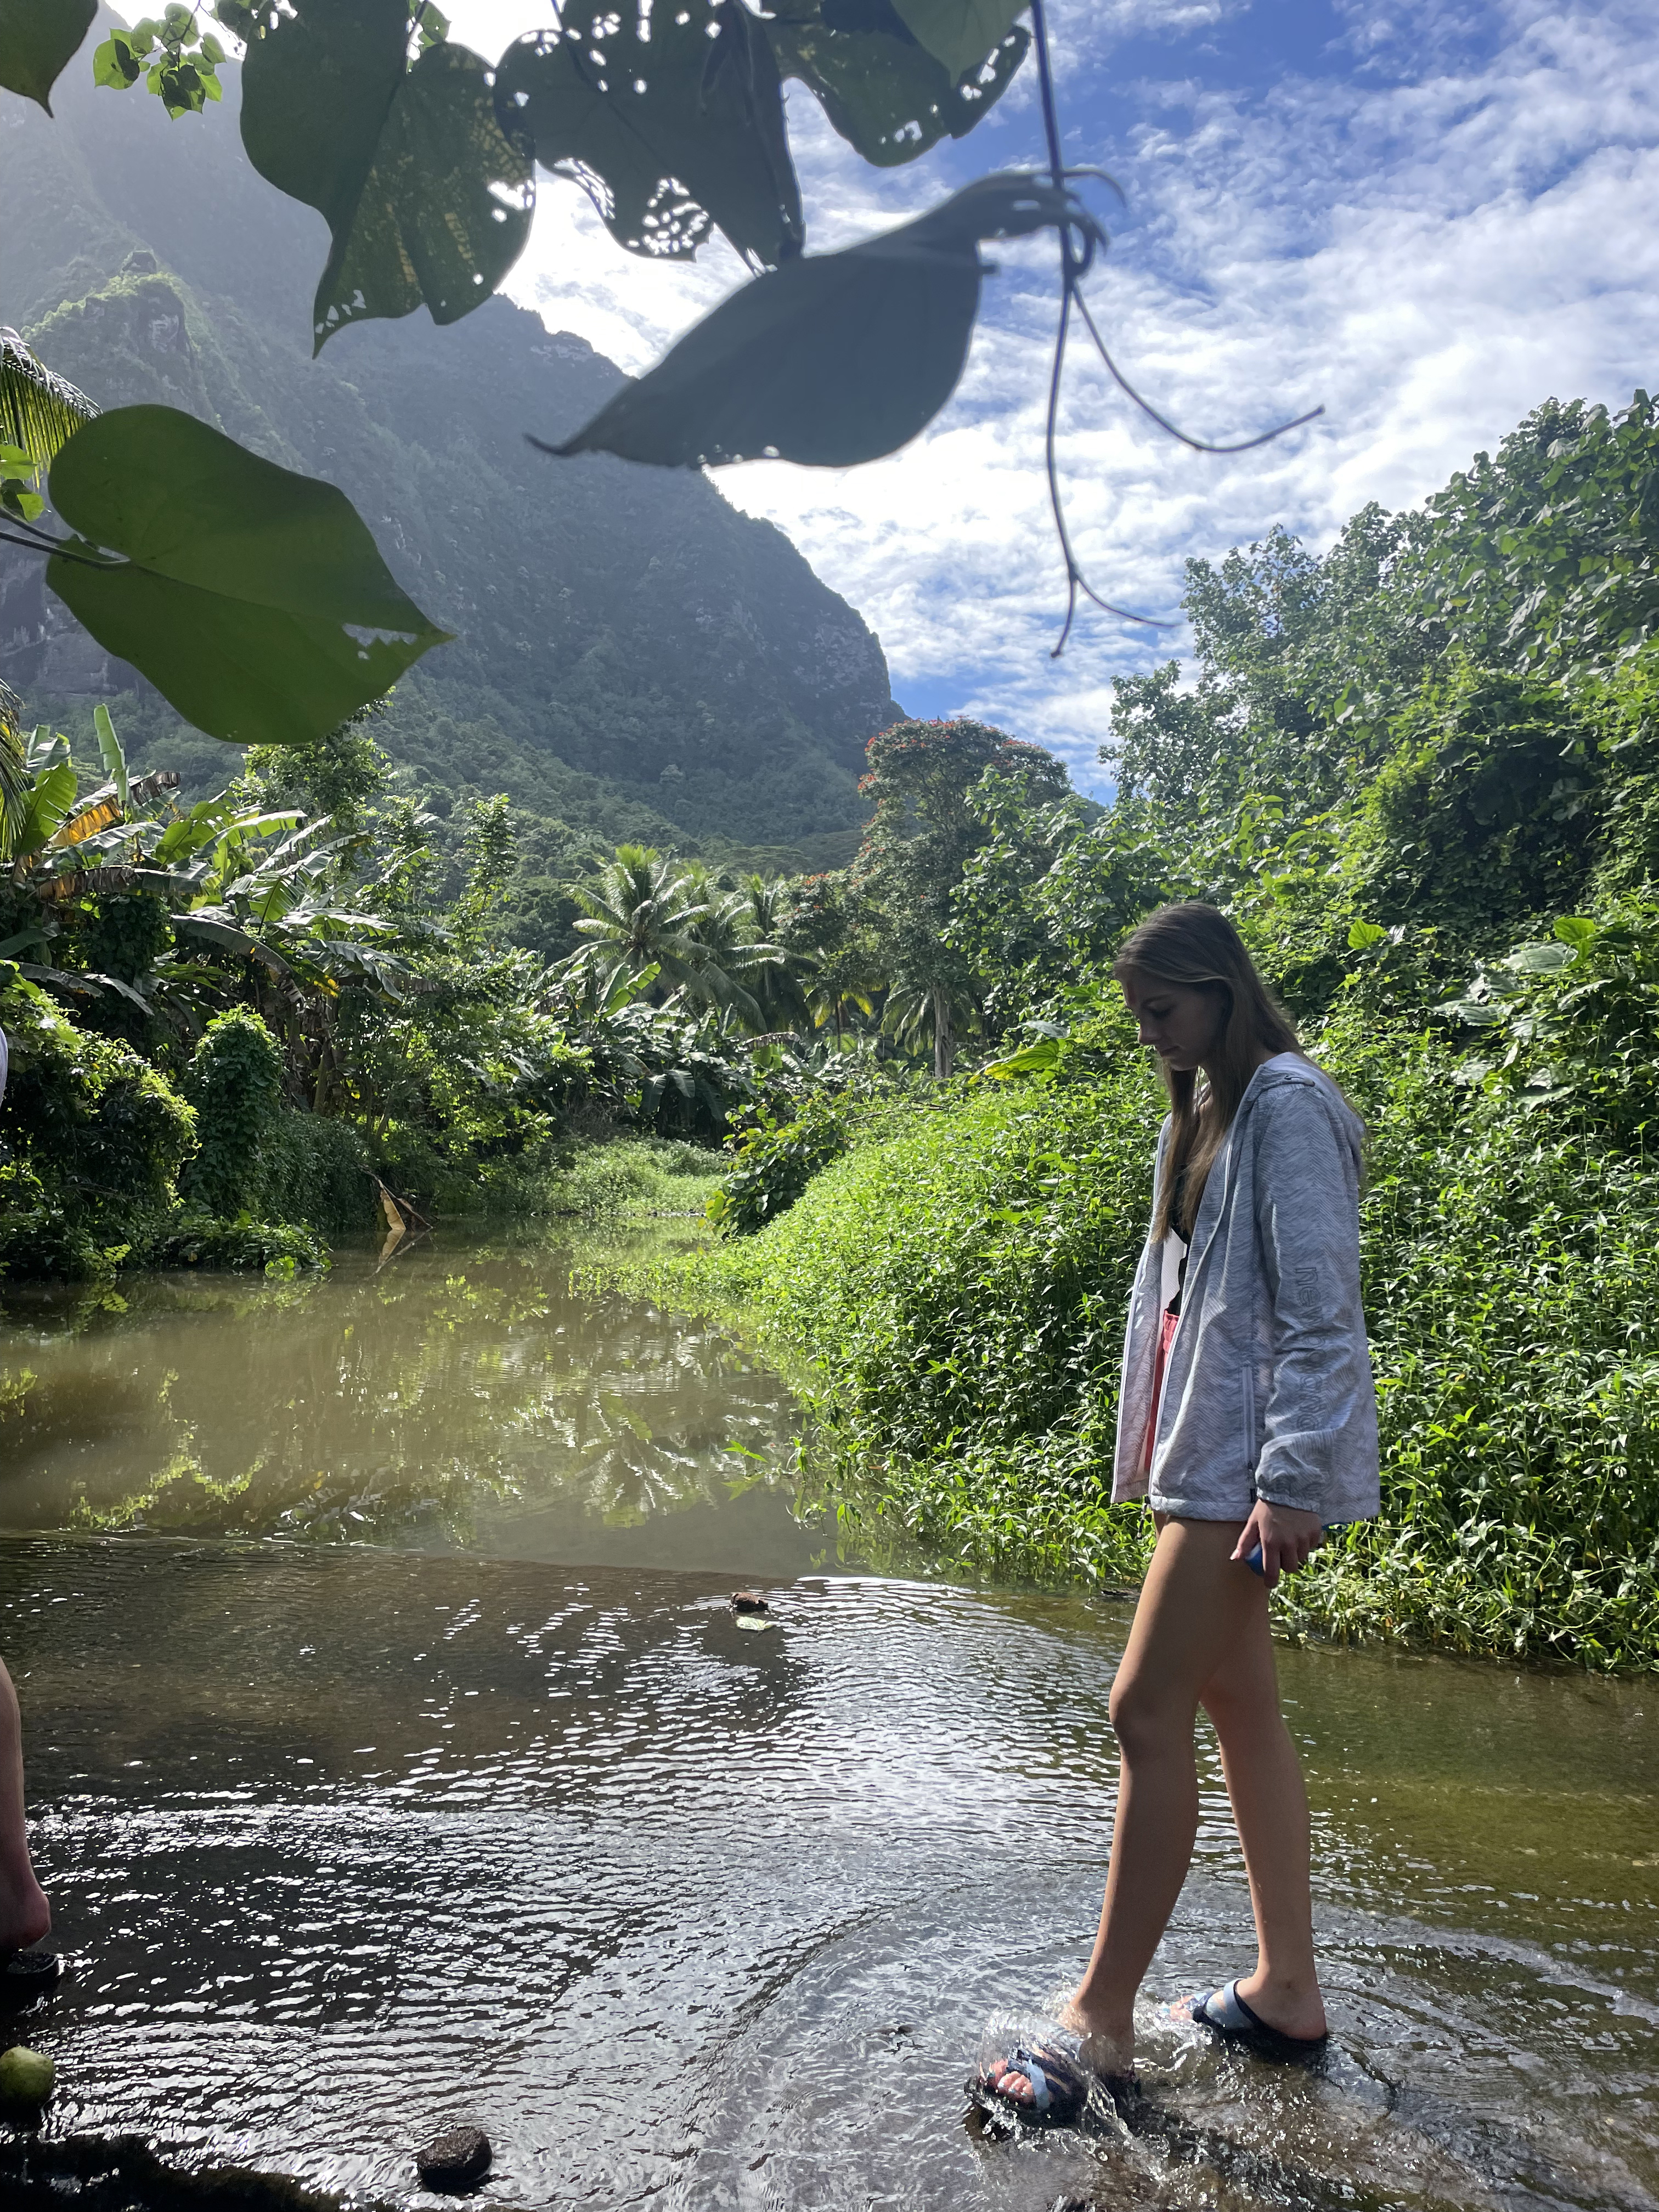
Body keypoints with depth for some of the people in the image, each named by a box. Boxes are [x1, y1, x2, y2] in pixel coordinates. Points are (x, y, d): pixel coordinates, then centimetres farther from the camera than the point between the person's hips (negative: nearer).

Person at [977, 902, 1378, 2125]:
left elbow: (1322, 1309, -18)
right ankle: (1287, 1991, 28)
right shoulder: (1202, 1113, 15)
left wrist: (1290, 1481, -21)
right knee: (1240, 1705, 14)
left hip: (1250, 1457, -10)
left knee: (1147, 1712, -6)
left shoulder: (1288, 1106, -13)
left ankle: (1101, 2022, 7)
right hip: (1203, 1449, 10)